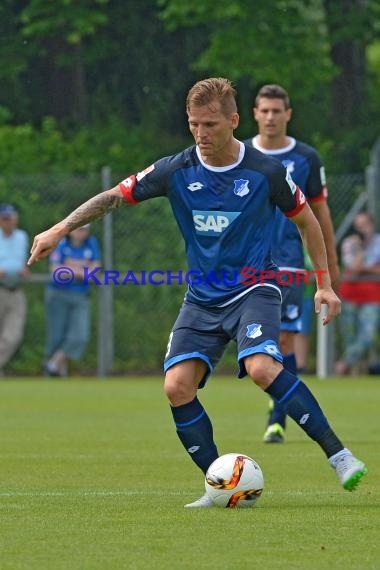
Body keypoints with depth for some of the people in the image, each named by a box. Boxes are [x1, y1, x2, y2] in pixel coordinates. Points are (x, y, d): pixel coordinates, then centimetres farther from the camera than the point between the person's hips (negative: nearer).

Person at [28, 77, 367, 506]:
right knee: (177, 387, -14)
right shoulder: (176, 171, -5)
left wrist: (324, 285, 7)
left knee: (262, 368, -31)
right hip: (201, 298, 4)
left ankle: (337, 453, -21)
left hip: (253, 289, -4)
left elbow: (306, 221, 7)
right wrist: (59, 230, -3)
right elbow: (115, 196, 5)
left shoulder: (266, 172, -9)